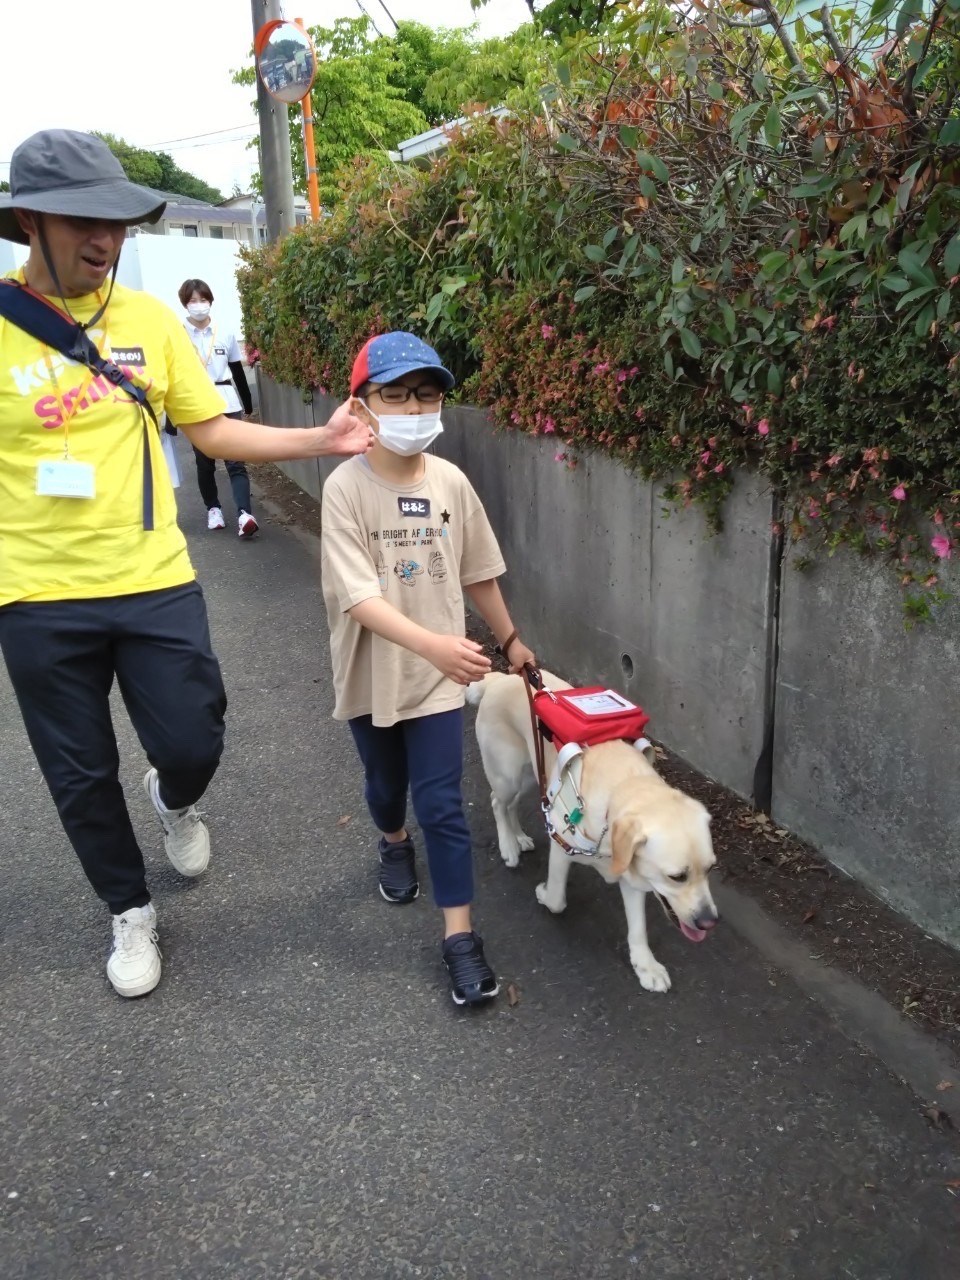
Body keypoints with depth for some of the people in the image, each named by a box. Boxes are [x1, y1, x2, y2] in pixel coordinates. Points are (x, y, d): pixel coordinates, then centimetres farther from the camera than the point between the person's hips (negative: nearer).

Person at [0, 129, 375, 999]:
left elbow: (213, 430, 5)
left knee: (193, 743, 7)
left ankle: (175, 802, 46)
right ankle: (130, 912, 36)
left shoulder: (151, 318, 1)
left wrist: (319, 440, -6)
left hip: (155, 583, 2)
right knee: (82, 776, 12)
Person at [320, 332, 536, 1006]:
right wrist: (432, 643, -40)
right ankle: (395, 843, 56)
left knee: (442, 803, 1)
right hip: (373, 675, -1)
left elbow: (478, 574, 7)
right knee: (386, 784, 23)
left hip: (439, 675, 1)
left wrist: (511, 639, 15)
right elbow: (358, 597, -27)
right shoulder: (346, 488, -18)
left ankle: (460, 936, 12)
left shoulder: (452, 482, -7)